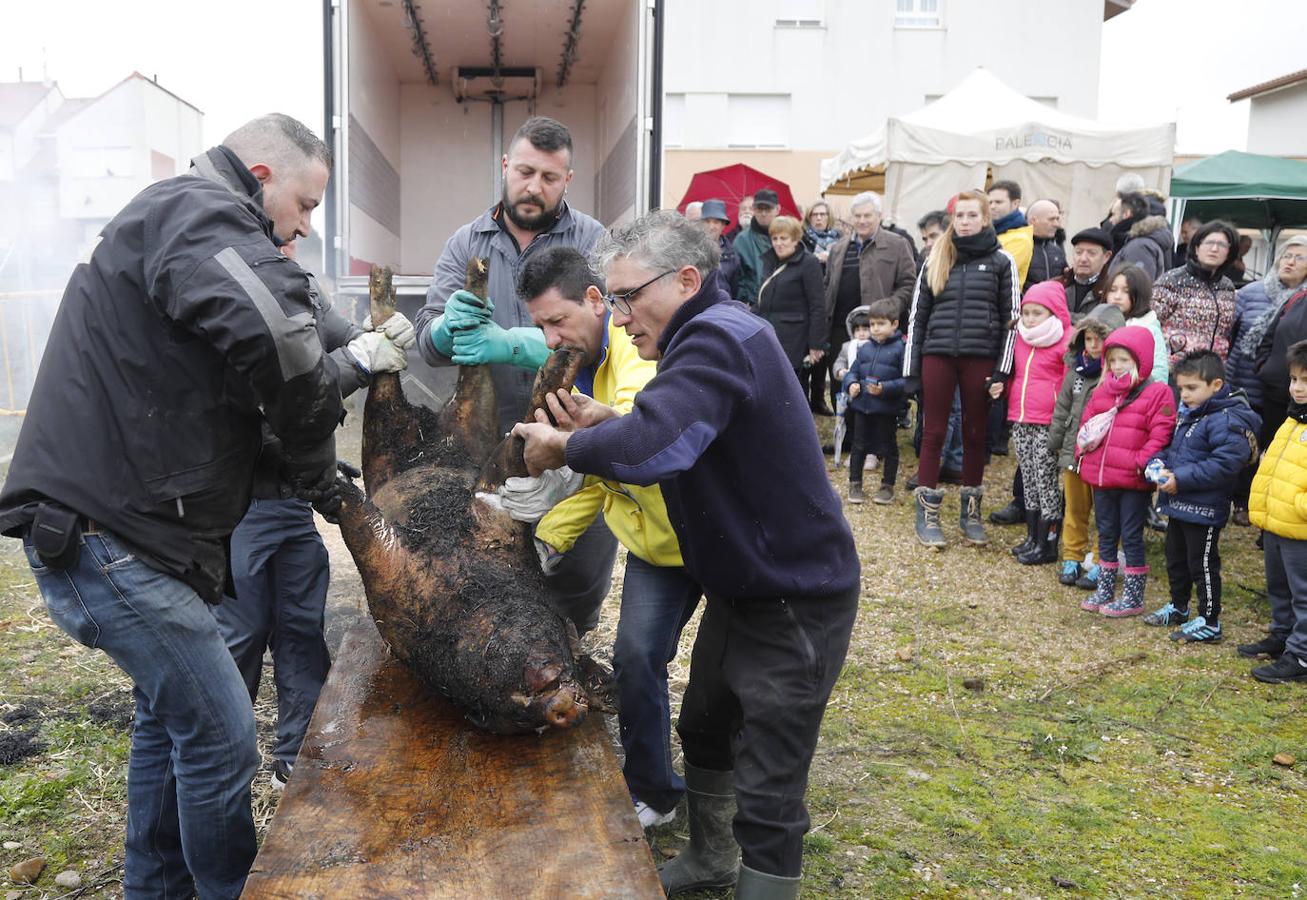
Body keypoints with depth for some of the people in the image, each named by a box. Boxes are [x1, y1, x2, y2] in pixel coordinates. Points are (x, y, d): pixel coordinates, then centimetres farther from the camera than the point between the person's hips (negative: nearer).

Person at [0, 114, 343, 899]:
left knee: (172, 711, 22)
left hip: (122, 522, 11)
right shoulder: (199, 209, -14)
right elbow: (277, 338, -33)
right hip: (107, 537, -11)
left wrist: (303, 458, 8)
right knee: (222, 736, -3)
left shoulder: (187, 222, 21)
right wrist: (313, 453, -16)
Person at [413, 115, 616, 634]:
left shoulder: (591, 242, -4)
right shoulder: (467, 243, 6)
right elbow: (429, 339, -3)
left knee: (581, 580, 6)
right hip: (489, 442, 2)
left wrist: (510, 344, -32)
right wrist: (449, 326, -28)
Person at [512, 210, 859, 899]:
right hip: (741, 586, 11)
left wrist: (564, 446, -21)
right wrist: (601, 425, -7)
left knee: (767, 795, -2)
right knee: (704, 731, 26)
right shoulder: (709, 334, 7)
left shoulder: (718, 337, -25)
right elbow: (676, 435, 11)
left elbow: (654, 446, -39)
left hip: (796, 599, -11)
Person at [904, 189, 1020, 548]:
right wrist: (910, 368, 4)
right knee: (933, 433, 2)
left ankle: (971, 511, 20)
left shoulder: (1001, 261, 4)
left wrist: (1001, 371, -4)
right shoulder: (936, 260, 10)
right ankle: (927, 513, 10)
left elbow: (1012, 317, 3)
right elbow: (918, 314, 10)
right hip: (937, 356, 1)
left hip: (980, 358, -1)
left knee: (974, 434, 8)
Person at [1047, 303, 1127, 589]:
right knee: (1074, 510, 15)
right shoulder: (1077, 369, 6)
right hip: (1073, 453, 5)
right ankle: (1072, 559, 27)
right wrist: (1056, 441, 12)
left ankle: (1100, 565, 16)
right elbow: (1062, 408, 12)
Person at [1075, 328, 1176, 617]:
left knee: (1131, 537, 2)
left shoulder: (1157, 393, -8)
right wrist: (1083, 451, 7)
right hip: (1101, 476, 6)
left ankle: (1133, 598, 14)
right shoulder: (1101, 392, 11)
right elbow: (1087, 424, 19)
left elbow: (1160, 435, -14)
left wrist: (1143, 463, -20)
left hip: (1134, 482, -6)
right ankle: (1105, 590, 28)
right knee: (1106, 535, 16)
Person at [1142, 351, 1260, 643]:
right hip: (1179, 506, 10)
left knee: (1202, 565, 1)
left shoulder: (1226, 421, -20)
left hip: (1204, 510, -10)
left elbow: (1224, 465, -28)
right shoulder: (1188, 415, 10)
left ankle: (1209, 623, 13)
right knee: (1176, 559, 22)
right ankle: (1178, 607, 39)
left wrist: (1181, 479, -26)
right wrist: (1160, 464, 0)